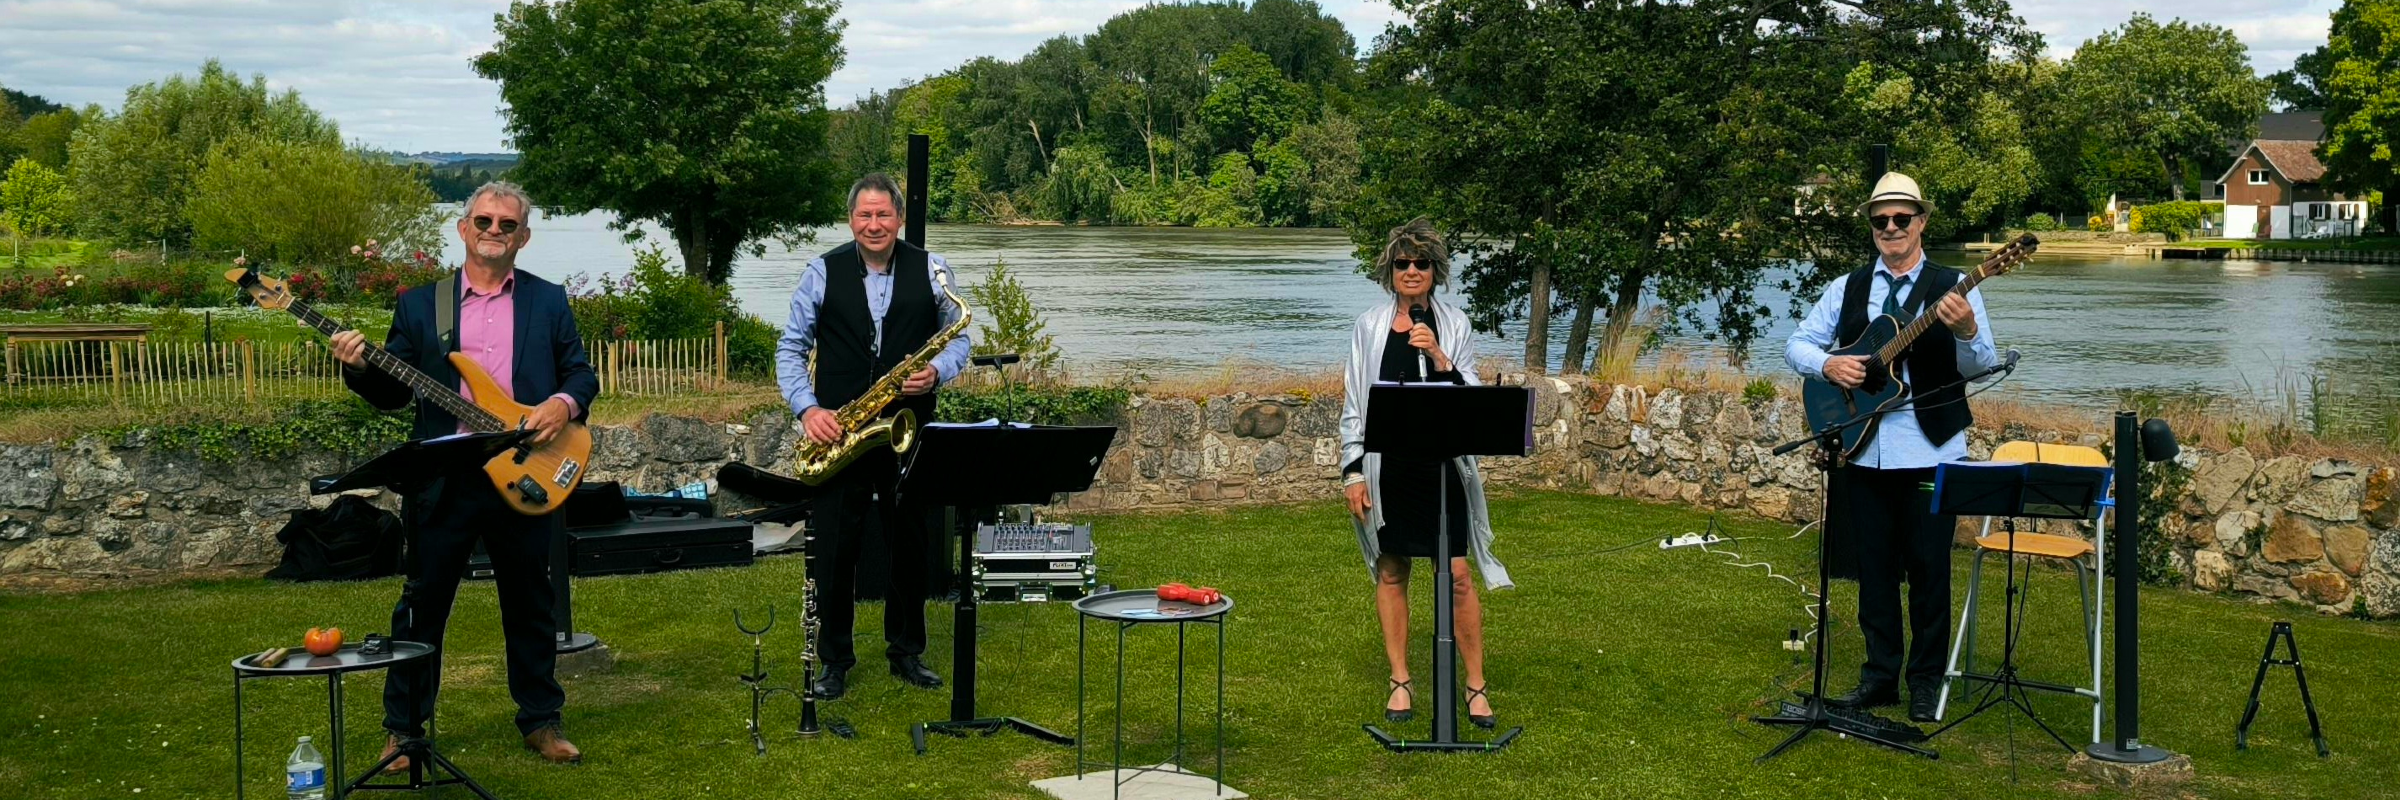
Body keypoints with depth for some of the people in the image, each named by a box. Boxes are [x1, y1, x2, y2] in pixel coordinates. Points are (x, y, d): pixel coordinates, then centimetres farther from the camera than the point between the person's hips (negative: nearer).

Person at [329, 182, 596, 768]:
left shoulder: (549, 301, 7)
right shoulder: (418, 304, 7)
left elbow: (583, 375, 7)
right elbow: (391, 394, 6)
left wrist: (564, 403, -13)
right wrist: (359, 369, -13)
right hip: (443, 482, 0)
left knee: (531, 604, 9)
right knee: (422, 604, 6)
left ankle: (540, 719, 23)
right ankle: (404, 727, 18)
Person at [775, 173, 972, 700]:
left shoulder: (931, 271, 3)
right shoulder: (823, 273, 1)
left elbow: (958, 337, 9)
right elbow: (791, 348, 4)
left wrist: (938, 372, -12)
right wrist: (807, 408, -10)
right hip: (837, 431, -1)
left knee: (912, 546, 8)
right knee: (833, 550, 2)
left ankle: (907, 652, 25)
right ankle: (834, 661, 16)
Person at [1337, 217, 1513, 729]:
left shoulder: (1453, 324, 4)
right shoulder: (1369, 326, 3)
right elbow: (1353, 403, 4)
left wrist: (1439, 358, -15)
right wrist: (1353, 472, -1)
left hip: (1442, 466, 0)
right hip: (1386, 468, 1)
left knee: (1457, 575, -2)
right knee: (1390, 572, 9)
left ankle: (1476, 685, 9)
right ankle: (1400, 681, 20)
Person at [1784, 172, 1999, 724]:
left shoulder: (1952, 287, -1)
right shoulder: (1848, 289, 10)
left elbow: (1982, 366, -9)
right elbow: (1796, 344, 10)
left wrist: (1966, 332, -29)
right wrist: (1828, 364, -11)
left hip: (1930, 449, -3)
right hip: (1862, 448, 3)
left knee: (1928, 568, 2)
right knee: (1874, 567, 10)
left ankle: (1925, 682, 14)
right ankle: (1880, 675, 20)